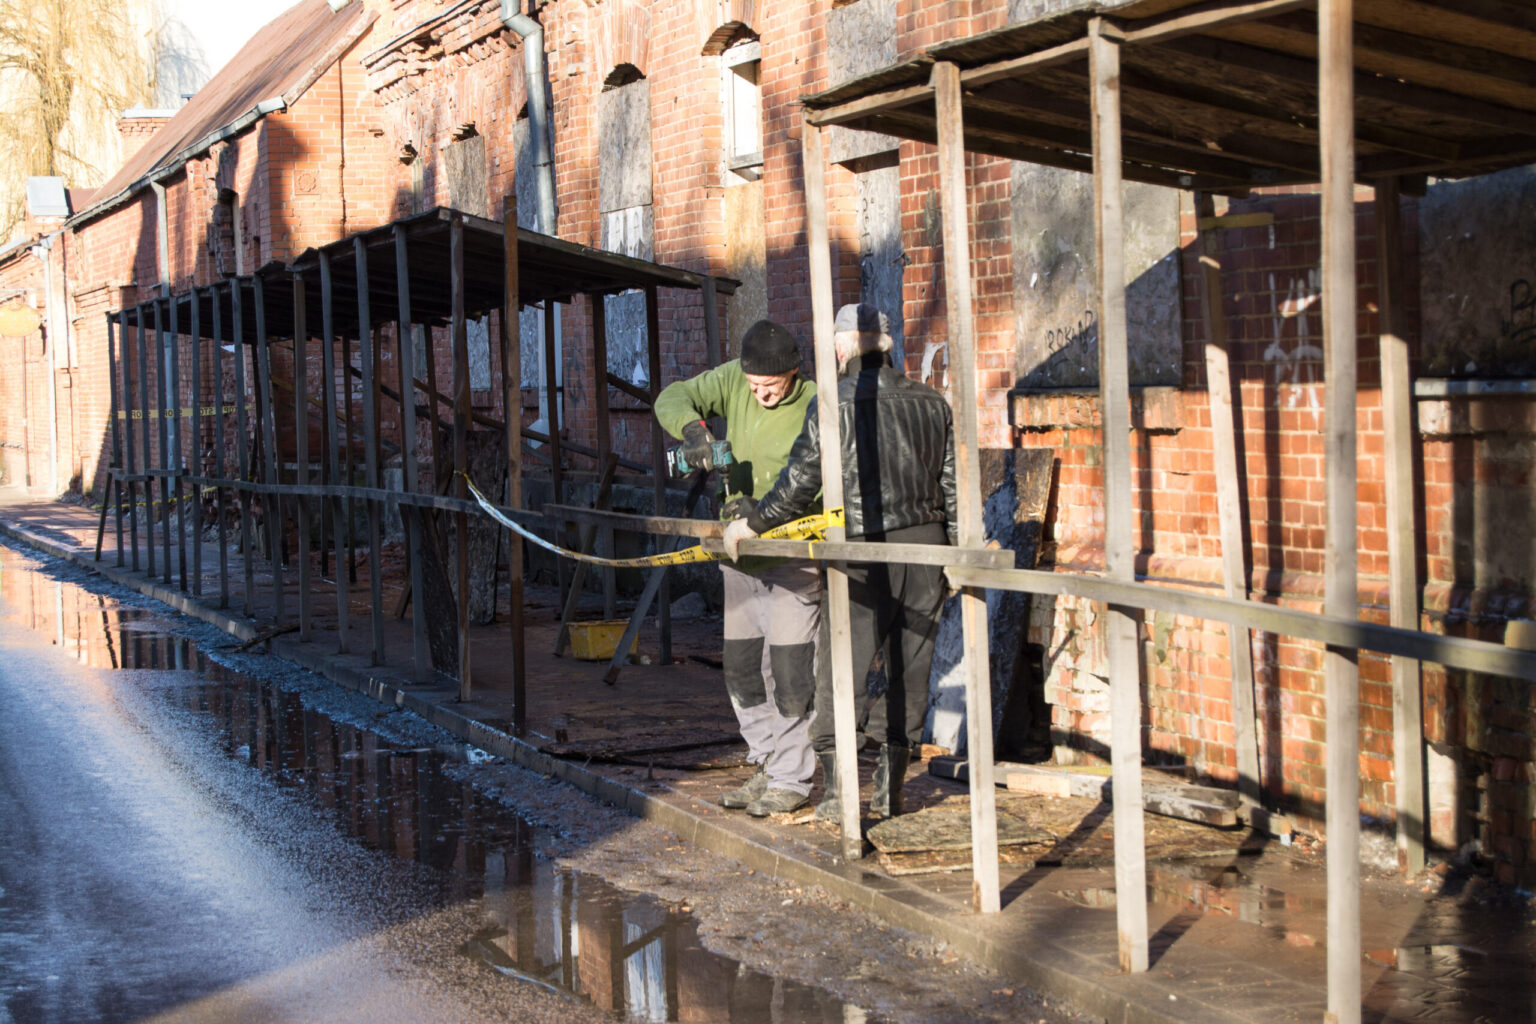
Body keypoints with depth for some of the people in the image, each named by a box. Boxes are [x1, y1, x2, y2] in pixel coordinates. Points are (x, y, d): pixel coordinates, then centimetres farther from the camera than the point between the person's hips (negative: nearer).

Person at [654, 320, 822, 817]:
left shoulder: (814, 407, -15)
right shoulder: (733, 380, 0)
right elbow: (673, 398, 0)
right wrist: (692, 427, -22)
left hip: (793, 556, -6)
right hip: (740, 552, 7)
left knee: (788, 672, -7)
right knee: (741, 668, 12)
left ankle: (791, 781, 3)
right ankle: (767, 769, 24)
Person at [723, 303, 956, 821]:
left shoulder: (836, 404, -7)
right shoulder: (932, 402, 9)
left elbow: (801, 479, -6)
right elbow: (953, 484, 12)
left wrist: (753, 523, 7)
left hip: (867, 553, -5)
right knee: (909, 666, 10)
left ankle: (838, 789, 4)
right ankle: (889, 788, 15)